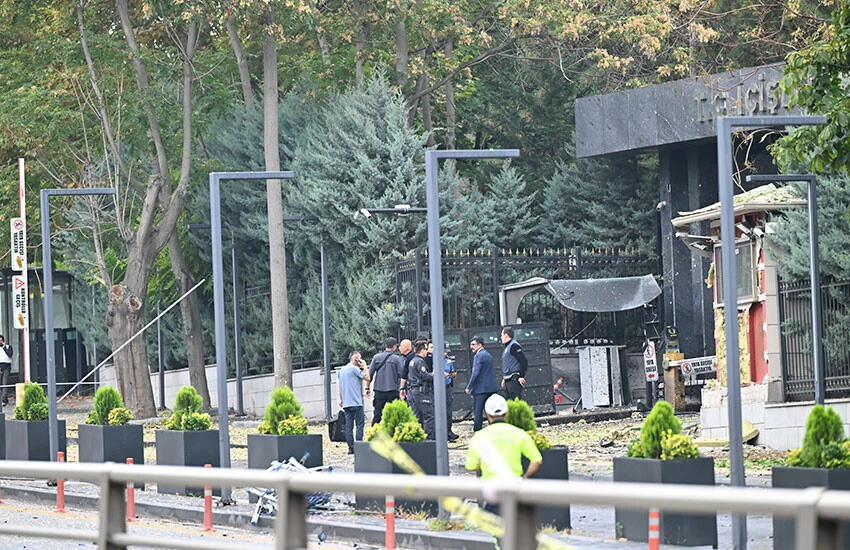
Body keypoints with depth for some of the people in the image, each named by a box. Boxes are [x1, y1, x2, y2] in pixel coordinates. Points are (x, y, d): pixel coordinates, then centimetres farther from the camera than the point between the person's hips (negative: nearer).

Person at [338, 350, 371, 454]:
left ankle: (351, 448, 2)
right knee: (359, 425, -5)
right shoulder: (354, 368, -9)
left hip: (346, 403, 8)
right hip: (356, 403, -8)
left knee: (349, 426, 4)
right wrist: (364, 366, 1)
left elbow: (340, 386, 21)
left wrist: (341, 399, 27)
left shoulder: (341, 370, 17)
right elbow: (367, 378, -9)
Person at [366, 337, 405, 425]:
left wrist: (367, 388, 12)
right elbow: (401, 376, -5)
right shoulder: (396, 359, -3)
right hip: (393, 390, -2)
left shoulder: (376, 357, 3)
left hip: (379, 390, 2)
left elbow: (370, 374, 4)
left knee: (377, 415, 4)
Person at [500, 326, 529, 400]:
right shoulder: (507, 347, 20)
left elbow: (524, 361, -17)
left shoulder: (514, 346, -10)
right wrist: (504, 378, 23)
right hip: (508, 381, 10)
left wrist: (521, 376, -19)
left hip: (515, 380, -10)